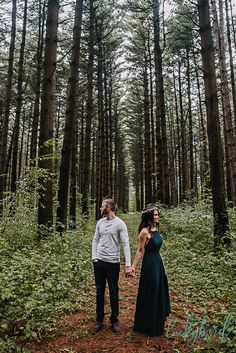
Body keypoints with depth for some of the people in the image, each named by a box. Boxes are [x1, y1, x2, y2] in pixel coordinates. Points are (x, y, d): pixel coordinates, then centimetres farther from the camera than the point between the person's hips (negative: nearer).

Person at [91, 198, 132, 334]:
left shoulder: (120, 223, -11)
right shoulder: (100, 222, 5)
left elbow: (126, 244, -15)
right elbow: (95, 240, 12)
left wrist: (128, 265, -20)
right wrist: (94, 256, 1)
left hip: (113, 263, -4)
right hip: (99, 262, 5)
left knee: (114, 293, 10)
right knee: (99, 292, 15)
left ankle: (114, 320, 29)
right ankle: (99, 320, 31)